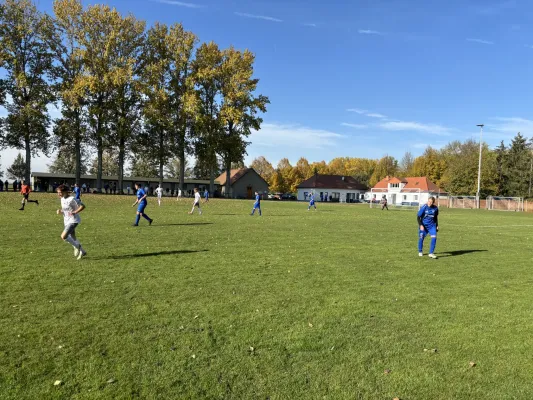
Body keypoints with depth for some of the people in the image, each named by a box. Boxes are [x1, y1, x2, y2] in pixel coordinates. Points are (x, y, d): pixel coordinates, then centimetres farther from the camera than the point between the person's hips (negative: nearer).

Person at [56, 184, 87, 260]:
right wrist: (60, 211, 2)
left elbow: (83, 206, -17)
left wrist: (75, 212, -25)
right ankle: (82, 252, 29)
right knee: (73, 239, 13)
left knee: (63, 236, -20)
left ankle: (77, 246, 1)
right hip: (67, 222, 9)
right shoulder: (62, 199, 9)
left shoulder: (72, 199, -16)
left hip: (73, 221, -9)